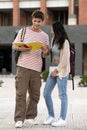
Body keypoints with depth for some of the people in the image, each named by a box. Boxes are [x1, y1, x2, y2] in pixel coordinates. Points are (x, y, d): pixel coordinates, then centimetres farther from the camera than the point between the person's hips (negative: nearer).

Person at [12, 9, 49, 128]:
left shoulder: (45, 36, 12)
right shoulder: (23, 31, 6)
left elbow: (45, 54, 13)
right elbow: (14, 46, 6)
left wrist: (45, 50, -11)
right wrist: (22, 49, -14)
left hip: (36, 68, 3)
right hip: (23, 66, -2)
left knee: (35, 94, 6)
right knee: (21, 93, -7)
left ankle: (30, 116, 21)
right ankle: (19, 119, -5)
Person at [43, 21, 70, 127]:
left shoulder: (65, 42, -12)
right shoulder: (54, 40, 9)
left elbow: (65, 59, -15)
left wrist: (57, 70, -14)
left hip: (62, 70, -8)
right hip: (54, 69, 8)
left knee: (62, 94, -1)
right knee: (46, 93, 6)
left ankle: (62, 119, 7)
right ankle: (51, 116, 18)